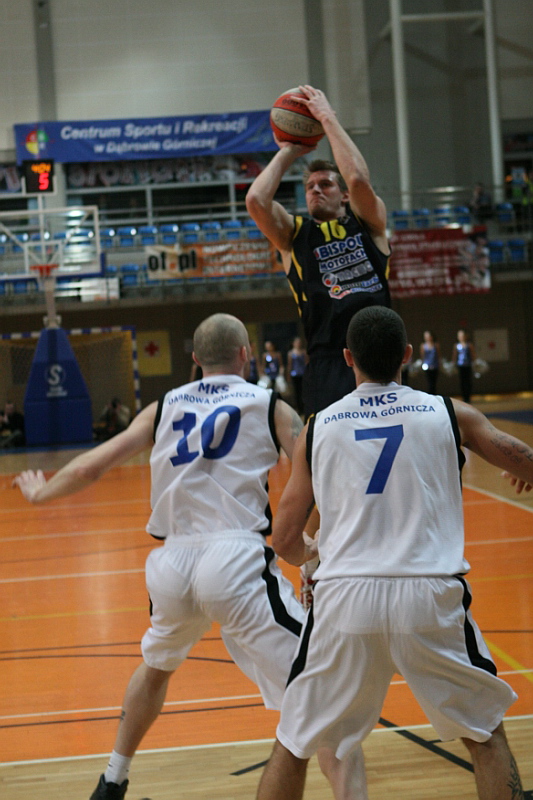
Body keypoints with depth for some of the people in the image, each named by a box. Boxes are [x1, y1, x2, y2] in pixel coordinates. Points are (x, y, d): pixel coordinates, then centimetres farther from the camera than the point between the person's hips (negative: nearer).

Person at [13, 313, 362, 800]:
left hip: (172, 563, 5)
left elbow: (88, 469, 17)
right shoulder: (269, 406, 8)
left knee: (157, 665, 33)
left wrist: (39, 492, 34)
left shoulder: (164, 408, 17)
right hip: (236, 559, -5)